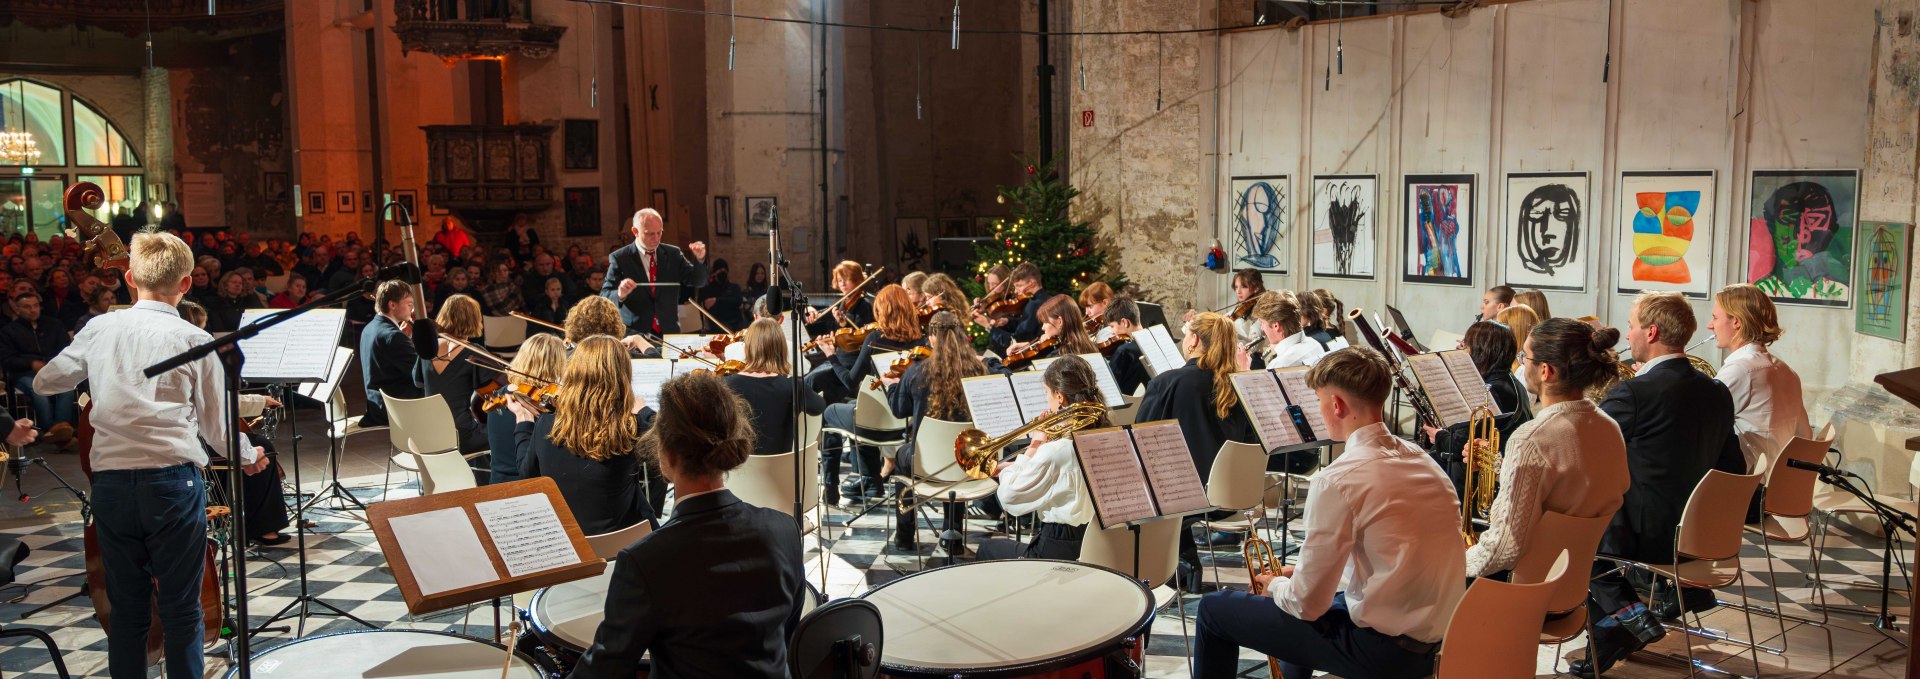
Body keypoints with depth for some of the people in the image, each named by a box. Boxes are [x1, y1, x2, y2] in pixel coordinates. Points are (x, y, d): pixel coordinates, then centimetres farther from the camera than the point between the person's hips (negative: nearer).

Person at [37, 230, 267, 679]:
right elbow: (216, 427, 2)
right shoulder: (195, 340, -4)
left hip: (110, 483, 3)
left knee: (126, 608, 13)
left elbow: (44, 382, 20)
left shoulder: (99, 329, 4)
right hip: (172, 480, -3)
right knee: (180, 609, 6)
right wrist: (249, 457, 21)